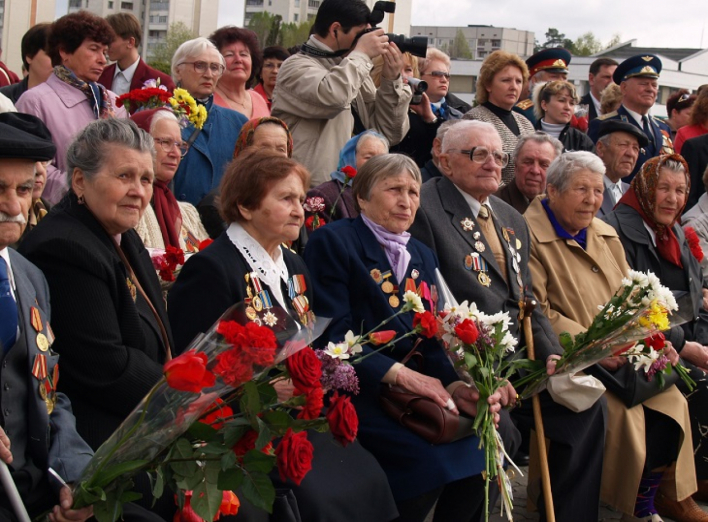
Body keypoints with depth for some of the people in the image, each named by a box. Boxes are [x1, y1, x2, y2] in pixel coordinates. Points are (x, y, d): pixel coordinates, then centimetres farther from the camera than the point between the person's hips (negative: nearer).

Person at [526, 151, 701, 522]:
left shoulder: (605, 235, 20)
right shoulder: (530, 235, -6)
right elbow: (537, 313, -13)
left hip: (624, 356, 7)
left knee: (671, 404, -13)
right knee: (621, 414, -26)